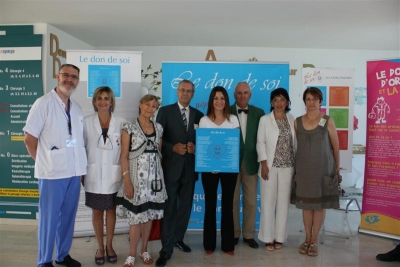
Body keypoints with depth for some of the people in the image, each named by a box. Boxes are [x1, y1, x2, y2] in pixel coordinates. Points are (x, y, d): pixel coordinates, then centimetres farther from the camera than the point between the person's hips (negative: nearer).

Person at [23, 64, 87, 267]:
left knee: (68, 216, 15)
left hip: (74, 171, 6)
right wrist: (43, 161, -2)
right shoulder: (44, 103, -6)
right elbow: (29, 138, -6)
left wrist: (82, 166, 9)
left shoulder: (77, 107, 11)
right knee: (49, 217, 6)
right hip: (53, 172, -5)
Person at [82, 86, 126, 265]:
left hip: (113, 176, 0)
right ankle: (100, 247, 28)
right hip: (94, 176, 0)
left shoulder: (121, 123, -5)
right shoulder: (87, 122, -4)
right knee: (97, 211, 12)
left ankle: (109, 245, 30)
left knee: (111, 210, 13)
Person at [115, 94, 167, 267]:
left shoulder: (158, 128, 9)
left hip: (154, 177, 4)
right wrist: (127, 180, -14)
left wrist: (159, 175, 6)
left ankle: (144, 250, 27)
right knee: (136, 217, -1)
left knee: (149, 215, 10)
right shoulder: (129, 128, -4)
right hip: (136, 176, -4)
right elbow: (124, 156, -7)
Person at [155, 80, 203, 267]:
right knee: (169, 208, 0)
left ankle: (178, 239, 34)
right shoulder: (165, 111, 0)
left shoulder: (198, 115, 9)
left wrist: (195, 148, -9)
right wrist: (173, 147, -17)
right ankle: (166, 249, 10)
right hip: (171, 167, -3)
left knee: (185, 207, 14)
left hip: (189, 168, 4)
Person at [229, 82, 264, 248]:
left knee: (251, 202, 10)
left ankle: (249, 235, 24)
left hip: (251, 162, 2)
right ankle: (233, 234, 23)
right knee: (232, 201, 9)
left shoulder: (259, 113, 4)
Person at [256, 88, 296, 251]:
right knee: (268, 202, 1)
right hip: (270, 166, -2)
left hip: (288, 167, 3)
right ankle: (268, 238, 13)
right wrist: (264, 164, -11)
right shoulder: (265, 120, 0)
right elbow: (260, 143, -3)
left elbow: (295, 143, 9)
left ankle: (279, 237, 18)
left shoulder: (292, 120, 8)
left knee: (283, 202, 7)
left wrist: (297, 165, 6)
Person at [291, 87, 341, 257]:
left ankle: (314, 240, 19)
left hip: (323, 168, -2)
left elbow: (335, 147, 1)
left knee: (320, 204, 6)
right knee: (306, 204, 9)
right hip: (303, 169, 2)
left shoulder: (328, 121, -4)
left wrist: (337, 169, 4)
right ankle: (307, 239, 24)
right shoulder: (298, 122, 2)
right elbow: (295, 145, 7)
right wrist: (295, 167, 6)